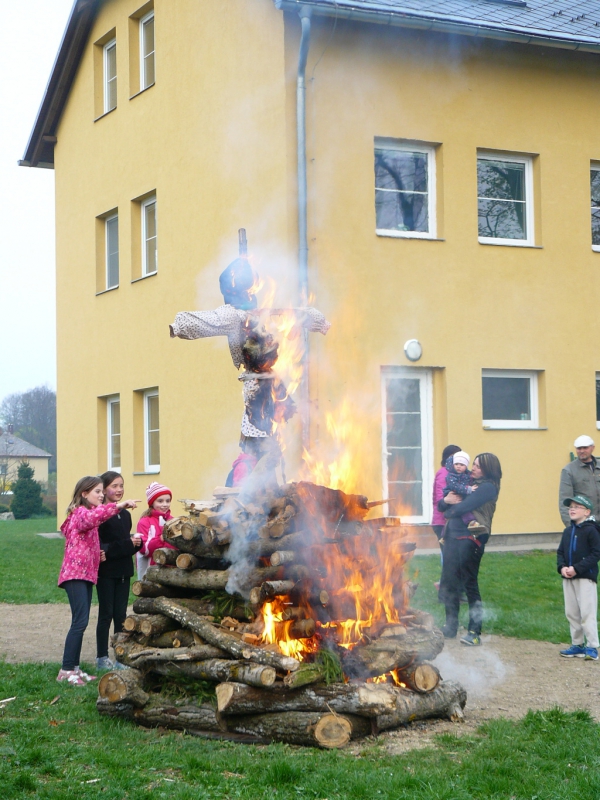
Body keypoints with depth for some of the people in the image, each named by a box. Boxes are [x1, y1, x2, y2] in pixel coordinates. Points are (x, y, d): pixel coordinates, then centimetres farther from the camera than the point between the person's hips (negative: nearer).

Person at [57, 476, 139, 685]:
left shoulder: (88, 514, 19)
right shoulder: (80, 512, -11)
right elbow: (92, 517, -36)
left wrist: (99, 553, 9)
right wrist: (118, 505, -40)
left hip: (87, 573, 10)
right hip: (75, 573, -10)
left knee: (81, 622, 9)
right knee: (80, 621, -15)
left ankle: (74, 667, 13)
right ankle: (66, 670, -13)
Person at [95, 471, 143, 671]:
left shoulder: (125, 515, 11)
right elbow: (99, 546, -19)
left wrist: (136, 543, -4)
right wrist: (127, 544, -20)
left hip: (123, 570, 7)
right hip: (106, 572, -6)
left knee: (120, 615, 10)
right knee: (106, 614, 1)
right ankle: (102, 658, 10)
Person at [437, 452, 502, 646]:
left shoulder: (487, 487, -6)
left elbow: (463, 507, -16)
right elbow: (442, 505, 18)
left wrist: (449, 509, 5)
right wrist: (446, 501, -5)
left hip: (470, 538, -8)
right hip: (453, 536, 8)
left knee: (470, 585, -6)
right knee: (448, 585, 11)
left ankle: (475, 632, -1)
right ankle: (451, 627, 23)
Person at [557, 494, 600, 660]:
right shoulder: (567, 531, 13)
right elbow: (560, 552, 14)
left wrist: (577, 568, -20)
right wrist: (562, 567, -7)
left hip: (586, 578, -8)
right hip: (568, 578, 8)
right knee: (571, 613, 12)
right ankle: (577, 645, 21)